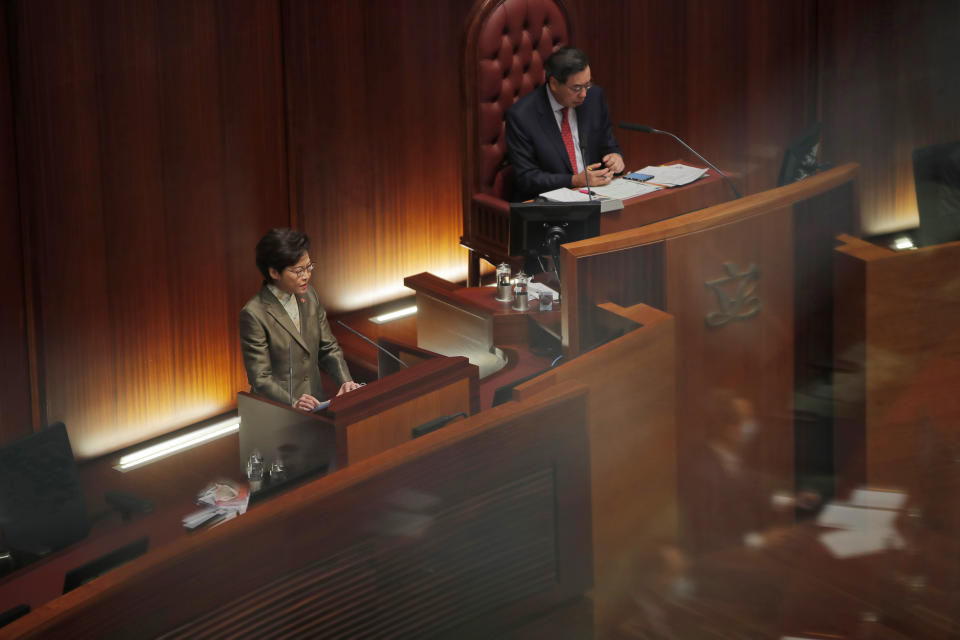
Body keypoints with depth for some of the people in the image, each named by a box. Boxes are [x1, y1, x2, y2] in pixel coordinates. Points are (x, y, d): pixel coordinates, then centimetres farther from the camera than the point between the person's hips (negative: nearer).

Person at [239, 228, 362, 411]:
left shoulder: (308, 295, 8)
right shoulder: (253, 314, -12)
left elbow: (328, 347, 15)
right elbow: (260, 379, -12)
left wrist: (345, 382, -3)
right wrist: (293, 403, -27)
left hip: (314, 405, 6)